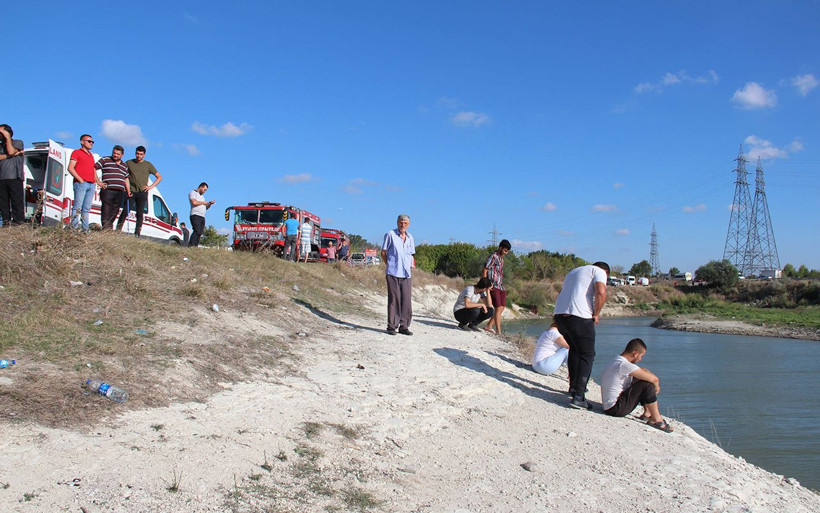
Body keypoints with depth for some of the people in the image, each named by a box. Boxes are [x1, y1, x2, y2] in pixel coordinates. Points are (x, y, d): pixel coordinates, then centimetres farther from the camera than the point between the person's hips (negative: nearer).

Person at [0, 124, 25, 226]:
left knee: (17, 201, -6)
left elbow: (11, 151, -11)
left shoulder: (18, 143, 8)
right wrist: (10, 156, -9)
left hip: (15, 178, -5)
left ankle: (18, 221, -6)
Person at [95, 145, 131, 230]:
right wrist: (98, 182, -4)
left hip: (120, 192, 5)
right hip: (108, 190, -5)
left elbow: (126, 180, 25)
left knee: (115, 211, 4)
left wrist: (129, 193, 18)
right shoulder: (105, 160, 7)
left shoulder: (124, 166, 22)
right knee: (106, 210, -10)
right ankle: (105, 228, -12)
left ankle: (110, 228, 11)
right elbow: (93, 169, 3)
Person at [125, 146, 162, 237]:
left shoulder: (148, 165, 11)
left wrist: (151, 186, 3)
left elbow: (159, 177, 15)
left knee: (140, 214, -2)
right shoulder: (129, 163, 11)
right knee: (125, 212, -8)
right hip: (131, 192, 0)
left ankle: (137, 233, 1)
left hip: (142, 193, 0)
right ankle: (117, 229, -3)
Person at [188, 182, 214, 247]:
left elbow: (205, 207, 29)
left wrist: (210, 203, 11)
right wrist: (203, 202, -1)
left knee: (200, 233, -2)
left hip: (202, 217, 8)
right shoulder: (193, 193, 4)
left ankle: (195, 246, -5)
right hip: (195, 215, -8)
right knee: (197, 231, -22)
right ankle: (191, 246, -26)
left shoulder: (202, 196, 30)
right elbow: (194, 202, -14)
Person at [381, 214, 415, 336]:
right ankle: (392, 326, 4)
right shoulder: (390, 235, -1)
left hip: (406, 274, 5)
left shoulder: (410, 238, 15)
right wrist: (391, 264, 2)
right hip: (393, 273, -5)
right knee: (394, 300, -3)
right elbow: (383, 253, 3)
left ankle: (404, 326, 11)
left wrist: (411, 264, 11)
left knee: (407, 300, 3)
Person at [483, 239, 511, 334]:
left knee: (502, 307, 10)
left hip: (500, 286, 9)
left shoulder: (501, 258, 15)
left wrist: (503, 287, 18)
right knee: (498, 308, -11)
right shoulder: (493, 257, -10)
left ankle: (489, 326, 20)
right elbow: (484, 271, -12)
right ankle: (498, 332, -9)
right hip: (493, 286, -9)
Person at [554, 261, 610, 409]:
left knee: (574, 349, 25)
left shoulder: (573, 272, 31)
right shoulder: (599, 272, 8)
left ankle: (574, 387, 31)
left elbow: (558, 297, 31)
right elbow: (601, 293, -13)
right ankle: (578, 396, -6)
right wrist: (596, 314, -2)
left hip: (559, 314, 7)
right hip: (579, 317, -7)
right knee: (587, 355, 1)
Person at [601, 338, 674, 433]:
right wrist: (656, 386, -1)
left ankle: (647, 413, 18)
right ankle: (657, 420, -5)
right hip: (617, 409, -10)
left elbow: (645, 372, 19)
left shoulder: (616, 361, 10)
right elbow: (654, 379, -21)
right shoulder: (624, 365, -22)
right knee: (648, 384, -15)